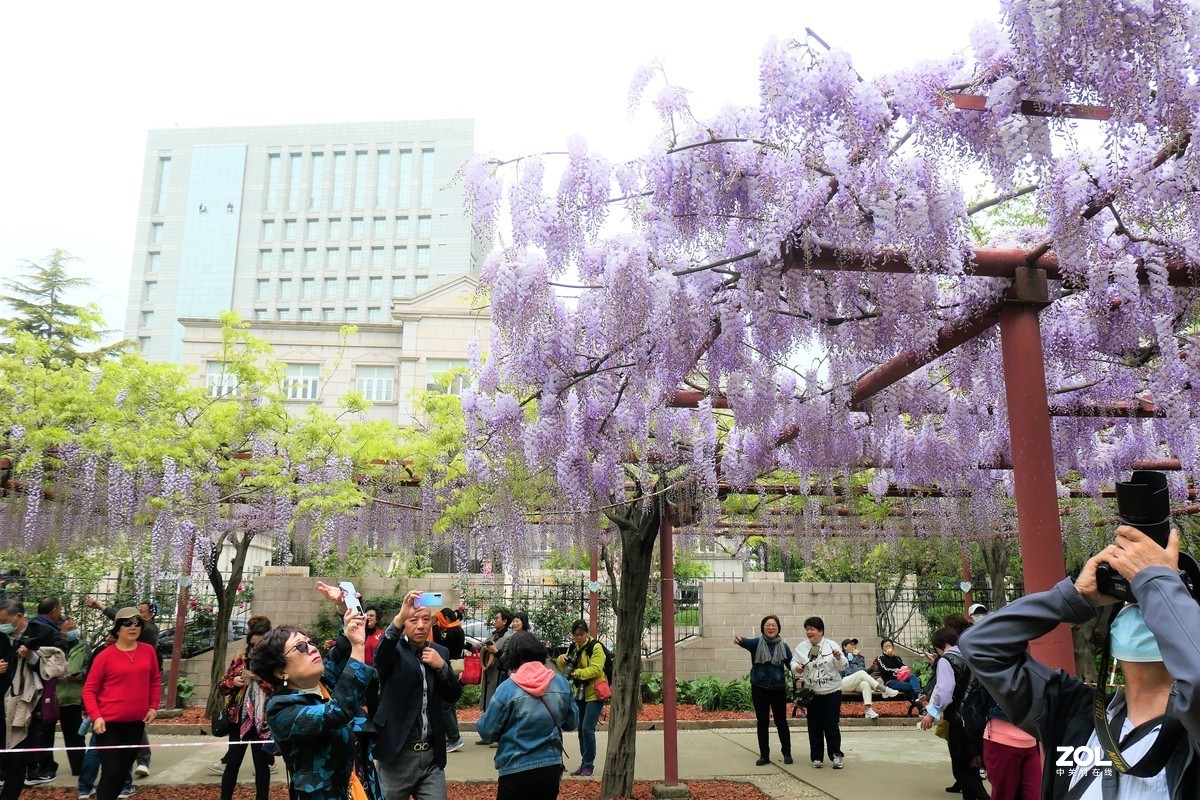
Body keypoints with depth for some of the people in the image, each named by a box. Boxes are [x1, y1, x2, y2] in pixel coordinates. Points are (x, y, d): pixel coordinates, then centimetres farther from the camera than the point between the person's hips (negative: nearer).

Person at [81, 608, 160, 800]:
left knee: (124, 770, 15)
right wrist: (96, 717, -15)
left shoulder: (148, 651, 1)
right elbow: (89, 690, -6)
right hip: (109, 723, -4)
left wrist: (153, 707, 5)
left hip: (136, 722, 4)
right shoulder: (105, 656, -10)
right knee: (111, 771, -6)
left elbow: (155, 680, 13)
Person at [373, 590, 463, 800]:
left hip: (432, 755, 4)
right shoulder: (394, 650, -5)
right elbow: (380, 656, -29)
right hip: (398, 754, -4)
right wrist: (399, 618, -44)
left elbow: (453, 696, 9)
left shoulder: (440, 652, 10)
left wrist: (442, 666, -9)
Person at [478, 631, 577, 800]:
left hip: (516, 771, -4)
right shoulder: (562, 684, -3)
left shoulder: (507, 689, -15)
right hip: (552, 768, 4)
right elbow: (571, 723, 10)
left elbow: (487, 731, -7)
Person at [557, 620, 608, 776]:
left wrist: (577, 673, -33)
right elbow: (565, 668, 10)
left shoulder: (595, 647, -13)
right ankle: (584, 764, 21)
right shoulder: (573, 647, 8)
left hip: (594, 694, -7)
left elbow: (596, 669, -23)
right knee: (581, 730, 11)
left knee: (587, 729, -12)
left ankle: (589, 765, -1)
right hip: (579, 694, 7)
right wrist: (562, 659, -12)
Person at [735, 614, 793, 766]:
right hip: (759, 688, 0)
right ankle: (764, 755, 17)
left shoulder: (784, 646, 1)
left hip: (778, 689, 0)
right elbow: (748, 643, -26)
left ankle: (787, 753, 23)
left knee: (781, 722, 7)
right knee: (762, 723, 7)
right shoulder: (758, 643, -4)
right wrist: (740, 640, -50)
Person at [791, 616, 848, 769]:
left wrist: (839, 658, -22)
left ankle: (836, 755, 17)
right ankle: (817, 757, 17)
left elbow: (844, 667, -2)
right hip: (812, 693, 2)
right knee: (814, 726, 6)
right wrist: (796, 666, -12)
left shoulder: (831, 646, -6)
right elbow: (793, 660, 10)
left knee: (831, 725, 1)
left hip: (832, 692, -2)